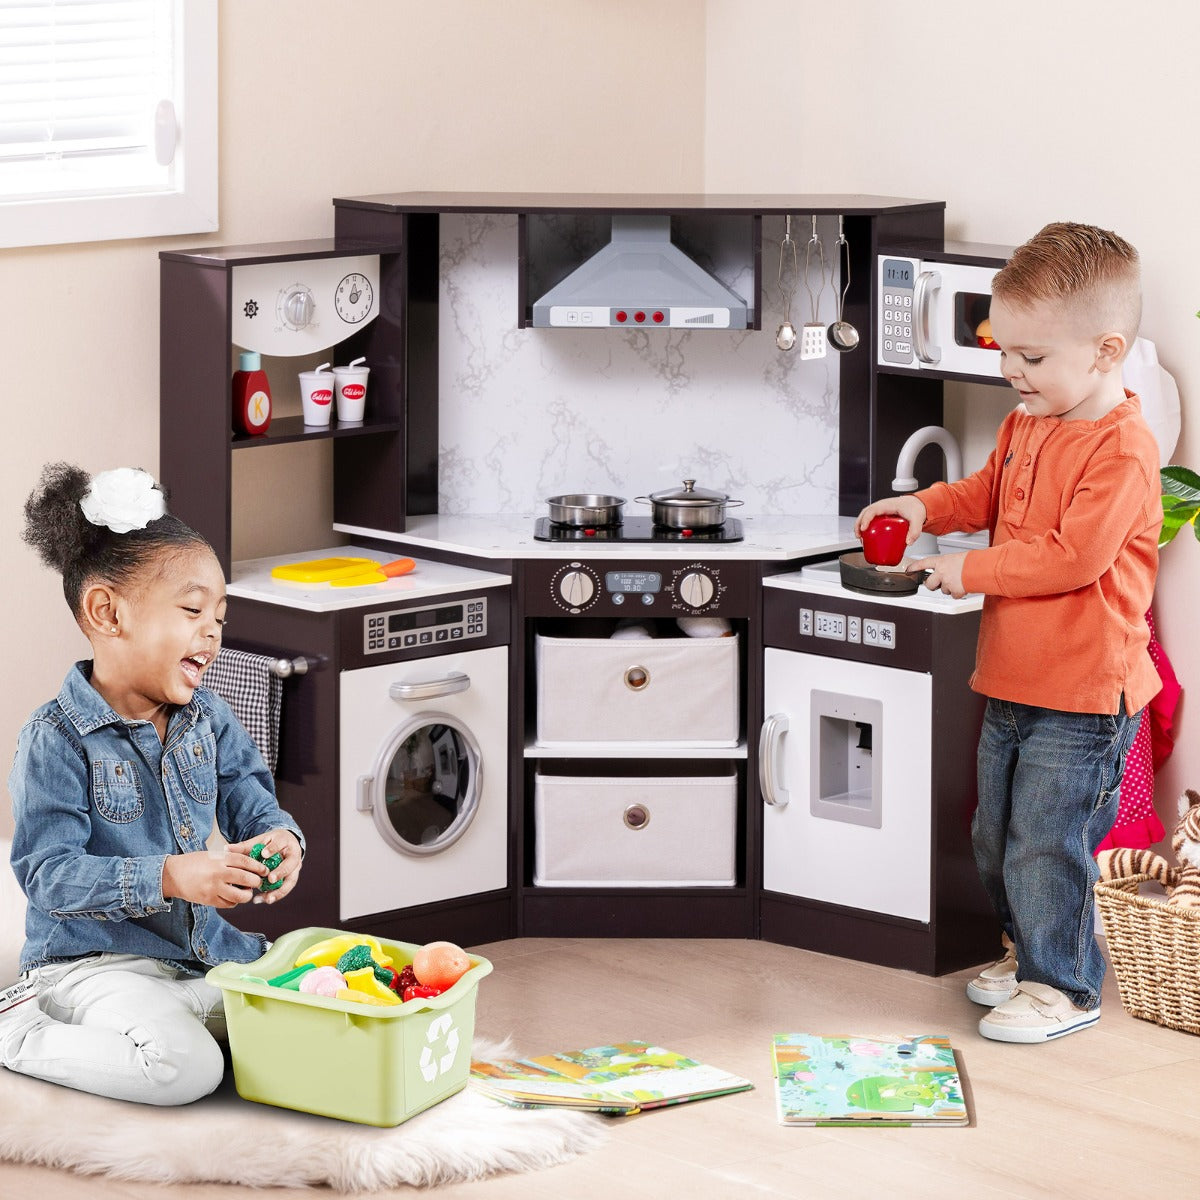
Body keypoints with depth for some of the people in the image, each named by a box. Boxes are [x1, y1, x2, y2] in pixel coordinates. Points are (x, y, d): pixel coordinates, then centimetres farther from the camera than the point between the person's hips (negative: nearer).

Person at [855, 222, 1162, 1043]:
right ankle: (1031, 952, 35)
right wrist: (927, 508, 5)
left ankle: (1065, 986, 10)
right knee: (996, 835, 17)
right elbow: (989, 494, 25)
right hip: (1013, 682, 9)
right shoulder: (1027, 423, 9)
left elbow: (1072, 556, -26)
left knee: (1046, 841, -4)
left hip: (1081, 696, -9)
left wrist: (971, 572, -19)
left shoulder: (1121, 451, -20)